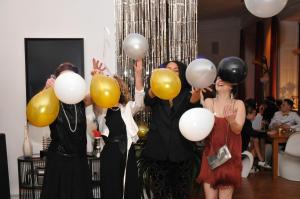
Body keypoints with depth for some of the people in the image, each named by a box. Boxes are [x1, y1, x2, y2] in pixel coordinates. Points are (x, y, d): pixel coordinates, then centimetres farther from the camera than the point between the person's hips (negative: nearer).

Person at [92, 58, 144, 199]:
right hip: (109, 153, -2)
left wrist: (138, 74, -20)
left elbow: (139, 100, -7)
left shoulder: (127, 108, 12)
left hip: (127, 153, 3)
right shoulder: (102, 110, 5)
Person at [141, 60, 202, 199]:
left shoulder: (185, 94, 6)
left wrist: (197, 92, -40)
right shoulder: (156, 93, 6)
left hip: (181, 152, 1)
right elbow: (148, 99, -17)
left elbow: (193, 101, -16)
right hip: (157, 151, 0)